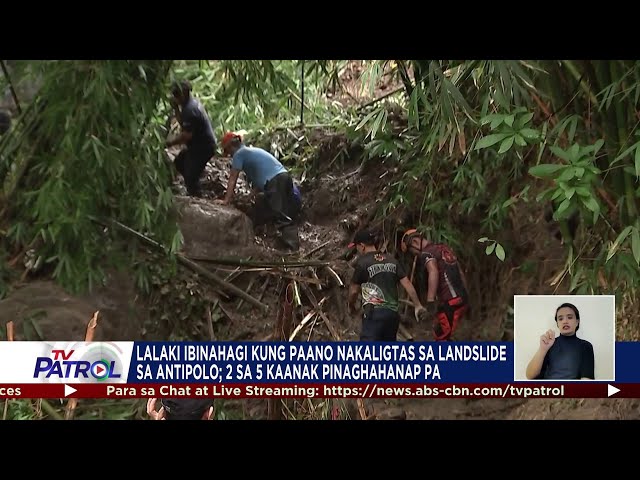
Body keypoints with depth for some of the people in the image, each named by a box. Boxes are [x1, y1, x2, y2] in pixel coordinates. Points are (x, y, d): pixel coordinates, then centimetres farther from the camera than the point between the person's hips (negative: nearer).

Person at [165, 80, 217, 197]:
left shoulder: (189, 110, -24)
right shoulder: (193, 102, 7)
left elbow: (187, 135, -27)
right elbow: (183, 123, 16)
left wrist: (171, 143, -15)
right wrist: (176, 109, 3)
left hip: (203, 147, -11)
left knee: (191, 176, -8)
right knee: (179, 163, 21)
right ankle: (194, 192, 27)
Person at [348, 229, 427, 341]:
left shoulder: (362, 262, -4)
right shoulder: (392, 260, 11)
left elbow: (354, 290, 4)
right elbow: (407, 284, 6)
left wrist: (351, 306, 22)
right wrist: (418, 305, 11)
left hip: (374, 312, -6)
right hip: (393, 312, 6)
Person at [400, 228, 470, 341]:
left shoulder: (426, 253, -8)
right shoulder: (444, 248, 19)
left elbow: (434, 272, -29)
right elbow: (461, 273, 23)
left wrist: (430, 302, -35)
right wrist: (466, 297, 28)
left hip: (450, 302, -9)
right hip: (461, 299, 9)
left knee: (441, 338, -1)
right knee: (444, 336, 19)